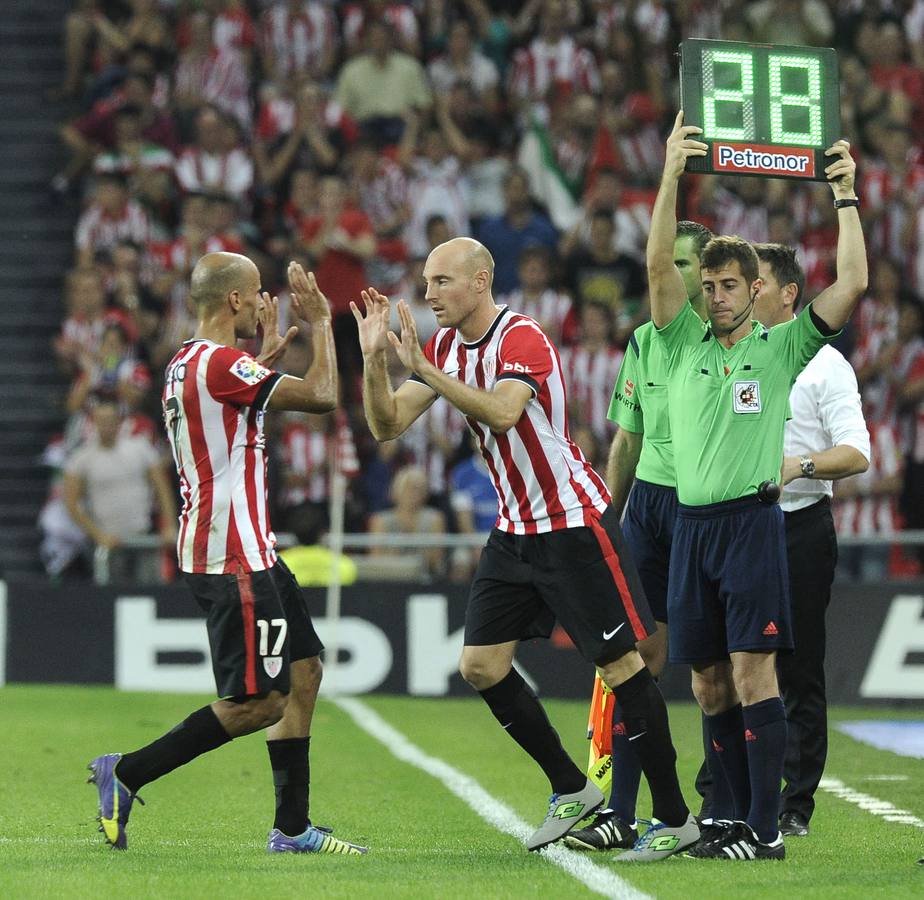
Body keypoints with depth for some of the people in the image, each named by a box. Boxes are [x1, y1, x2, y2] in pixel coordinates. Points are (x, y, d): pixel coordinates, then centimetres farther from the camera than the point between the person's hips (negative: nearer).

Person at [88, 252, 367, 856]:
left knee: (303, 672, 10)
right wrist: (321, 324, -3)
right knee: (258, 702, -9)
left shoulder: (189, 362, 13)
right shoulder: (219, 363, -18)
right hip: (234, 557, -11)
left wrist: (272, 347, 34)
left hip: (248, 551, 11)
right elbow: (322, 397, -18)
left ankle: (292, 828, 11)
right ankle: (126, 774, -3)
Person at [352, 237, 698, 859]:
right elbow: (387, 425, 2)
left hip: (574, 522, -8)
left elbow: (502, 412, -36)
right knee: (481, 665, 2)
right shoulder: (446, 346, 6)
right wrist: (375, 357, -13)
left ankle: (675, 818, 2)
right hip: (515, 527, 8)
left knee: (621, 664, -6)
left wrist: (426, 371, -36)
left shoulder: (522, 339, -19)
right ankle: (572, 789, 16)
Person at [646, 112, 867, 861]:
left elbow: (853, 282, -4)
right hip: (691, 522, 4)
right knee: (709, 681, 5)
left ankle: (766, 829, -12)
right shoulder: (685, 344, 11)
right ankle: (744, 817, 13)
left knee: (752, 669, -11)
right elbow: (659, 263, 0)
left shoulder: (781, 348, 4)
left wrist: (846, 197, -3)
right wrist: (673, 174, -8)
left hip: (753, 519, -4)